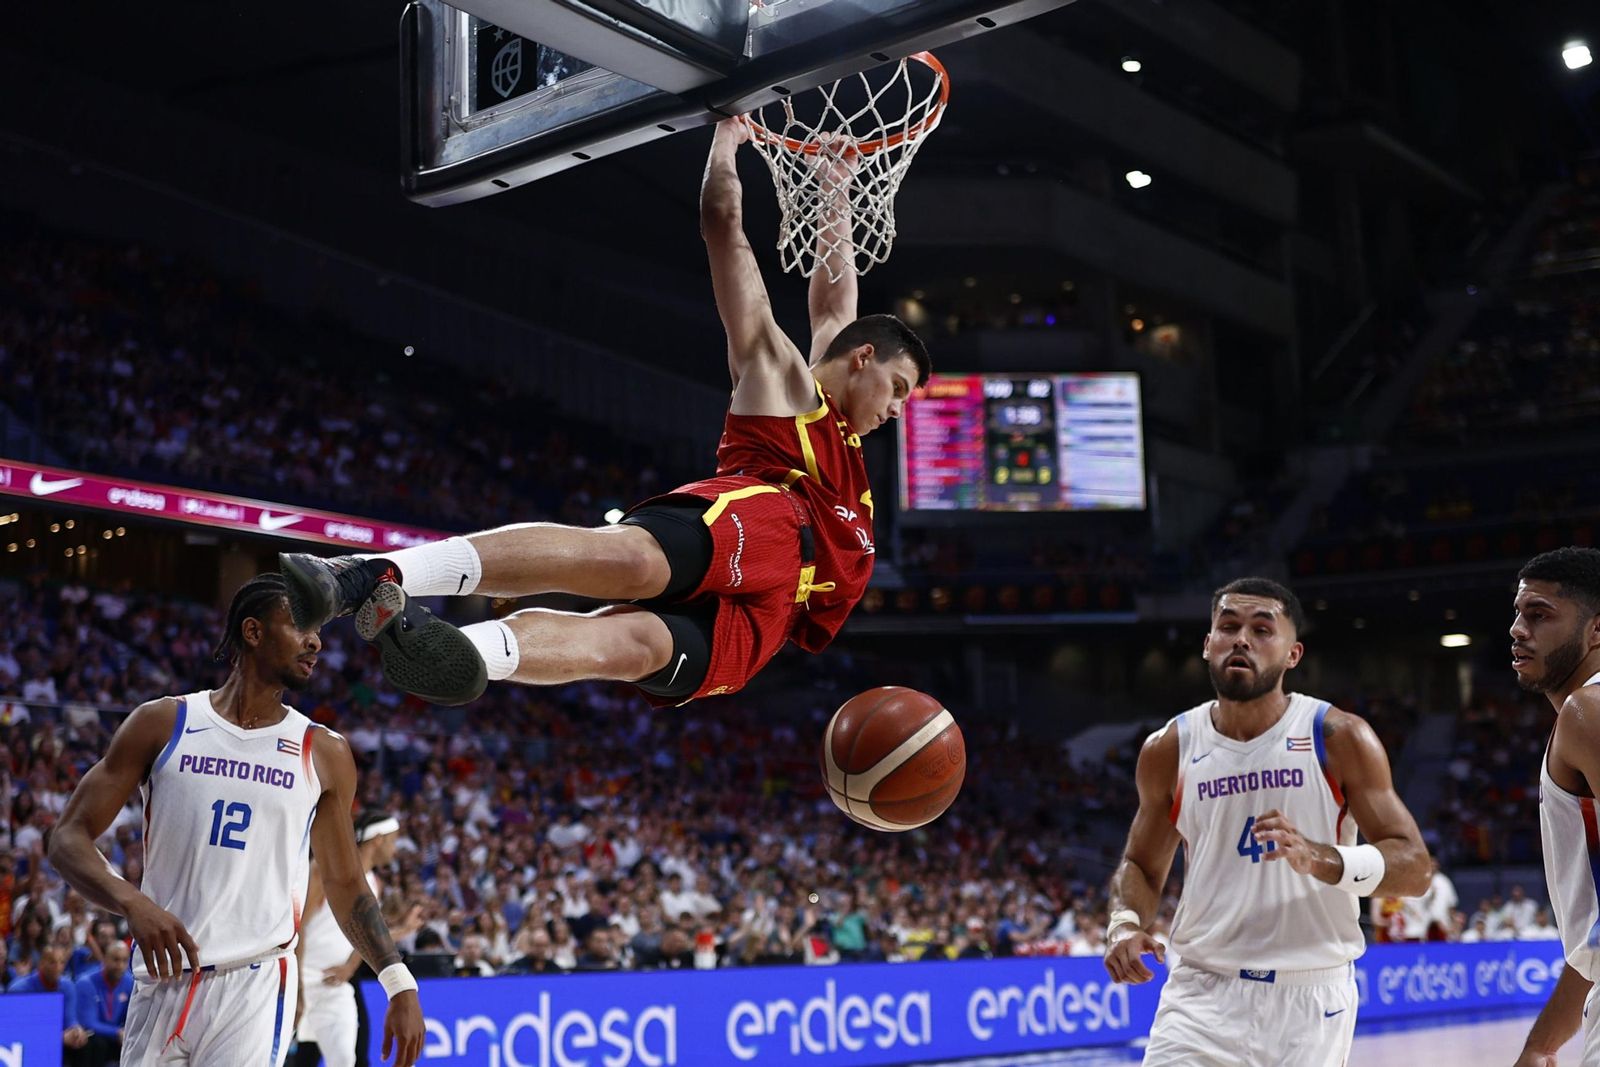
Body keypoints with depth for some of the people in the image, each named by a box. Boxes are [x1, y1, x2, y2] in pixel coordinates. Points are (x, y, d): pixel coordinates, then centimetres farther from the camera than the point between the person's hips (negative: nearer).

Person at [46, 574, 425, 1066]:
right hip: (161, 983, 1)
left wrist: (400, 984, 5)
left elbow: (345, 884, 14)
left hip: (256, 987, 0)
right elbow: (68, 839, 0)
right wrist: (132, 902, -20)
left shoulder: (325, 754, 6)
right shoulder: (162, 723, 2)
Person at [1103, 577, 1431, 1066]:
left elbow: (1415, 868, -8)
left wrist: (1320, 859, -27)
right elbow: (1141, 865, 14)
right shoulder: (1168, 750, 0)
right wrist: (1125, 924, -8)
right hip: (1204, 993, 1)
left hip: (1313, 998, -1)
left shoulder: (1339, 738, -6)